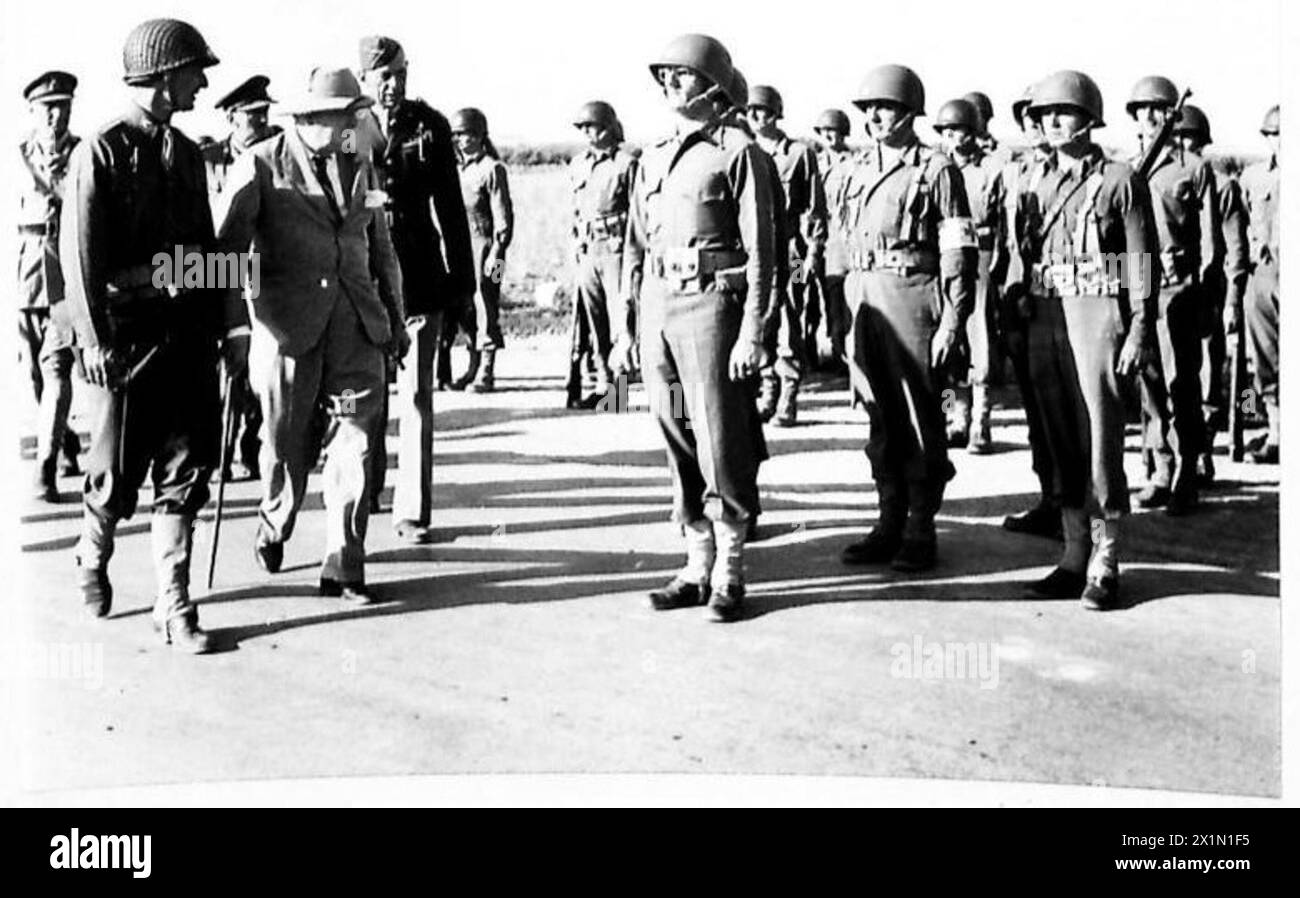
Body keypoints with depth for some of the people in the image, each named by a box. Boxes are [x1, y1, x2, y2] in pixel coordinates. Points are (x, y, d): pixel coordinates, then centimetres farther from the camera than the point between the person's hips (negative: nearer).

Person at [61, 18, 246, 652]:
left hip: (189, 332, 6)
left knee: (186, 470, 3)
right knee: (118, 471, 5)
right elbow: (79, 252, -12)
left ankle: (173, 605, 9)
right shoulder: (101, 151, -7)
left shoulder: (186, 153, 13)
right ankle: (92, 560, 34)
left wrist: (229, 323, 13)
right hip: (128, 334, -6)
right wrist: (93, 338, -19)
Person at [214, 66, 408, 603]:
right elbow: (227, 247, -5)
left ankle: (344, 569, 5)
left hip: (356, 325, 4)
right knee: (287, 444, 7)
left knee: (357, 446, -3)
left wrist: (395, 318, 20)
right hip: (288, 326, -4)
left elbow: (380, 250, 21)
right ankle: (274, 527, 37)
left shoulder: (360, 166, 13)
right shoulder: (262, 166, -3)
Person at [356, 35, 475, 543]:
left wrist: (462, 282, 7)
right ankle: (363, 491, 28)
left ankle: (412, 512, 3)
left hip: (420, 277, 0)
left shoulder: (430, 126, 5)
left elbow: (450, 208, 8)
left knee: (417, 396, -1)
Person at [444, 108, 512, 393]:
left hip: (483, 244, -6)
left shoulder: (492, 168, -4)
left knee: (485, 308, -4)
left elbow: (503, 215, -8)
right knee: (465, 311, 6)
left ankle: (486, 372, 1)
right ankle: (474, 367, 14)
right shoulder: (457, 169, 16)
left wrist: (498, 253, -14)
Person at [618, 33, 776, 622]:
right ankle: (697, 566, 16)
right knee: (677, 446, 8)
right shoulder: (652, 158, 16)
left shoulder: (737, 152, -2)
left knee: (721, 443, -5)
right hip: (657, 306, 6)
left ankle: (729, 575, 6)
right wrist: (624, 320, 12)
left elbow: (761, 248, -7)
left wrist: (752, 332, -13)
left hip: (711, 303, -6)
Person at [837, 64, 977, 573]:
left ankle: (920, 532, 7)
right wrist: (849, 312, 14)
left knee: (920, 418, 0)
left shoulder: (936, 171, -5)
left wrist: (952, 322, -13)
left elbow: (958, 253, -8)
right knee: (882, 418, 9)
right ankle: (890, 524, 17)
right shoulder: (861, 171, 15)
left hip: (914, 300, -6)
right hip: (864, 302, 6)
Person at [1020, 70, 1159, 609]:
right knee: (1062, 443, 7)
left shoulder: (1121, 181, -1)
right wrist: (1018, 329, 11)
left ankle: (1104, 566, 0)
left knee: (1101, 440, -5)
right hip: (1045, 318, 6)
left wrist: (1139, 334, -12)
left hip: (1099, 315, -5)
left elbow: (1144, 261, -4)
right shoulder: (1038, 188, 15)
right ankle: (1074, 556, 14)